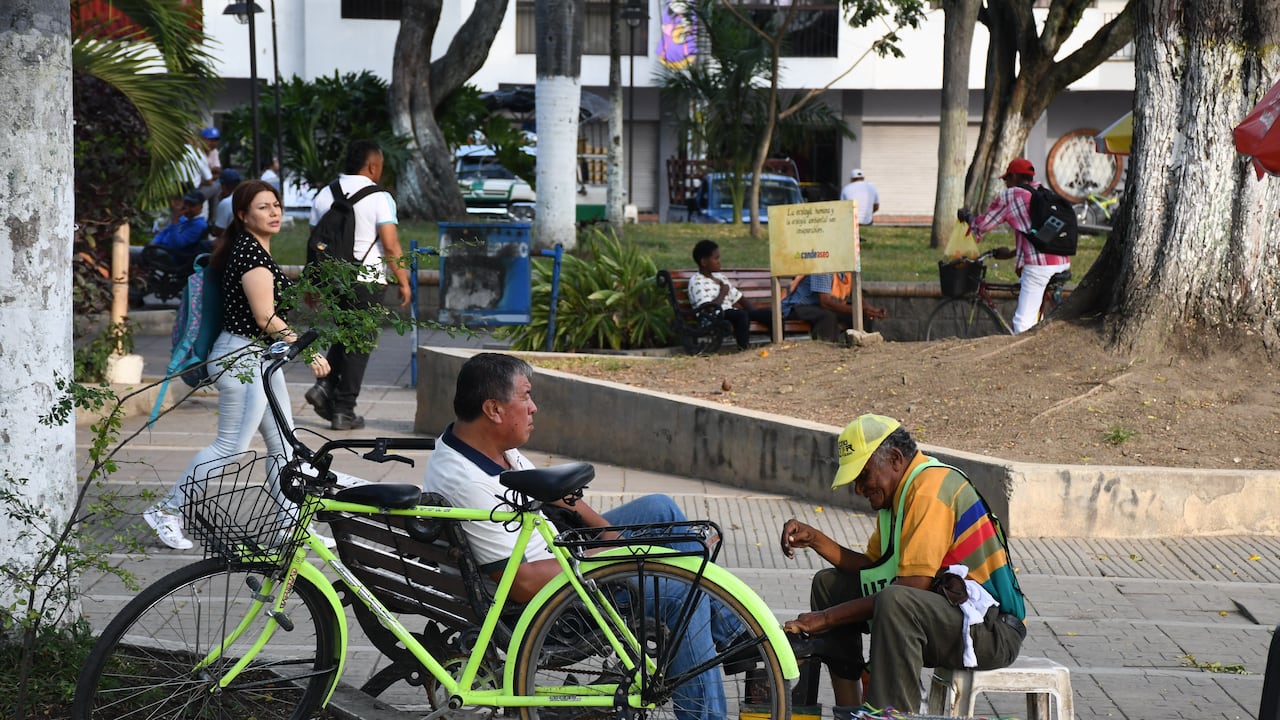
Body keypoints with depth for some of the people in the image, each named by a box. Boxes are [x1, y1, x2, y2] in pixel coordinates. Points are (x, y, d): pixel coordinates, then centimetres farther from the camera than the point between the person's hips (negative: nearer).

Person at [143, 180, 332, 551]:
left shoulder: (253, 249, 14)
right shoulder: (251, 252, -18)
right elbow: (266, 318, -22)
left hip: (260, 358, 11)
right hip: (243, 357, -11)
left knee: (282, 444, 11)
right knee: (231, 446, -6)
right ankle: (165, 510, 3)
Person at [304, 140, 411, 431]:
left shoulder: (325, 195, 7)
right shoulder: (379, 198, -9)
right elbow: (391, 245, -14)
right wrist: (403, 281, -5)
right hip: (366, 280, -5)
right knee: (359, 344, 3)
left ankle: (325, 385, 4)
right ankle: (343, 410, 3)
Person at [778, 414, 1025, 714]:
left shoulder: (929, 488, -19)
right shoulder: (901, 490, 12)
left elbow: (912, 588, -24)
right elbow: (870, 566, 16)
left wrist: (828, 617, -21)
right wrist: (814, 539, 2)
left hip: (993, 630, -11)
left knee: (895, 603, -39)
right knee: (828, 583, 13)